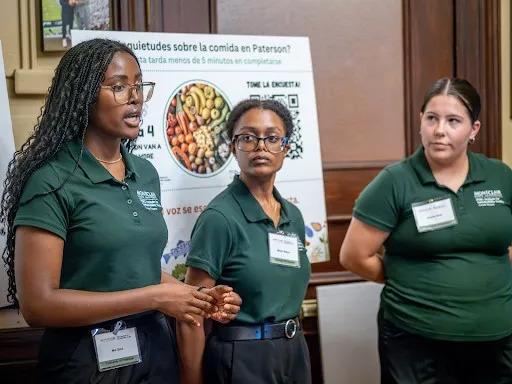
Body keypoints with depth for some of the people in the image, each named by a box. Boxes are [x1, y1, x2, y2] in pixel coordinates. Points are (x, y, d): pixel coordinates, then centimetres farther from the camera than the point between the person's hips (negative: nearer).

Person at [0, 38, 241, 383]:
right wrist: (155, 298, -19)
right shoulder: (52, 180, -15)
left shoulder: (146, 173, 6)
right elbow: (38, 304, -20)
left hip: (158, 349, 6)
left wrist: (197, 297, -1)